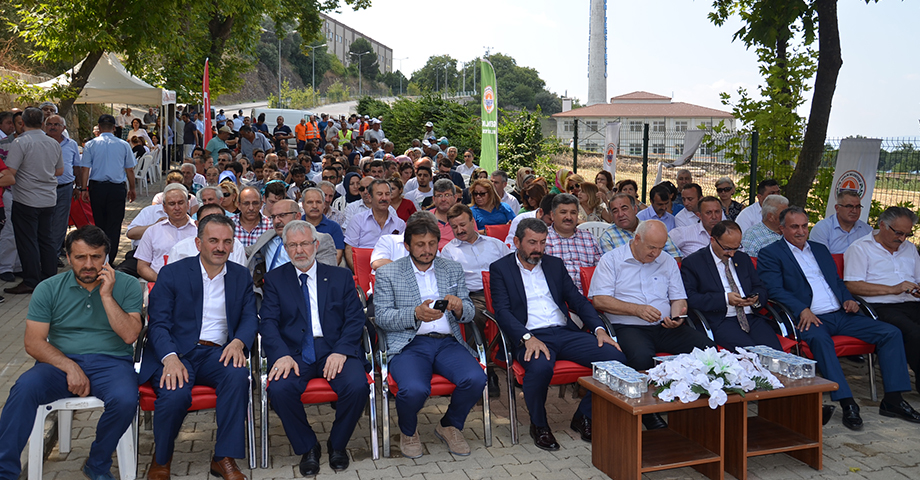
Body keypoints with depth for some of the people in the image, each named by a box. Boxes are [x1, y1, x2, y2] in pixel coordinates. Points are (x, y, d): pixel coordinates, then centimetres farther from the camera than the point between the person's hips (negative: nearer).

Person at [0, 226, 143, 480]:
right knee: (25, 388, -29)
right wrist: (70, 367, -14)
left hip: (111, 362, -1)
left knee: (125, 400, -32)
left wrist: (106, 295, -13)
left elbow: (129, 335, -7)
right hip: (62, 362, 1)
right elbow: (33, 342, 0)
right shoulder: (49, 289, 6)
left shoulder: (127, 286, 3)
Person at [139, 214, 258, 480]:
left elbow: (250, 317, 8)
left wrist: (238, 341, -17)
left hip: (217, 353, 2)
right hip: (176, 352, -2)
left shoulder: (242, 276, 13)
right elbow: (158, 323, -4)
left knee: (238, 374, -31)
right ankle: (161, 458, 0)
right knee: (175, 394, -32)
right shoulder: (172, 273, 3)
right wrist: (170, 358, -24)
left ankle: (224, 458, -18)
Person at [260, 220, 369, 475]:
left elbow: (355, 318, 5)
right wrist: (282, 355, -17)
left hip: (335, 350, 0)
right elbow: (268, 322, 1)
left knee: (358, 386, -29)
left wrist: (341, 351, -13)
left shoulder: (341, 277, 13)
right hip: (295, 352, 0)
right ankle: (307, 447, -4)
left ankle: (337, 444, 0)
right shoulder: (275, 279, 12)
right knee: (279, 389, -31)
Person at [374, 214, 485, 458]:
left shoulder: (453, 269, 17)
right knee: (414, 389, -33)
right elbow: (382, 318, -2)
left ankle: (450, 426, 6)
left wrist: (459, 307, -11)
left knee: (476, 379, -26)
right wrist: (416, 314, -19)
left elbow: (469, 313, 14)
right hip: (408, 344, -3)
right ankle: (408, 432, 4)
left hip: (447, 342, 3)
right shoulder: (387, 273, 7)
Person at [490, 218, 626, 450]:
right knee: (540, 366, -39)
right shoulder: (500, 268, 7)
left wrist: (599, 328, -1)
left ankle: (583, 416, 2)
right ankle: (539, 425, -8)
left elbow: (577, 300, 17)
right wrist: (527, 338, -21)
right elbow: (502, 311, -5)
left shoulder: (555, 264, 21)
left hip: (566, 333, 5)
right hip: (530, 337, -4)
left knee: (616, 357, -18)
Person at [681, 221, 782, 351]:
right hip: (720, 322, -5)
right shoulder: (693, 262, 4)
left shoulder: (743, 258, 23)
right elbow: (689, 298, -7)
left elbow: (761, 288, 26)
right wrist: (725, 299, -13)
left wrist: (756, 299, 1)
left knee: (774, 350, -23)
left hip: (752, 317, 5)